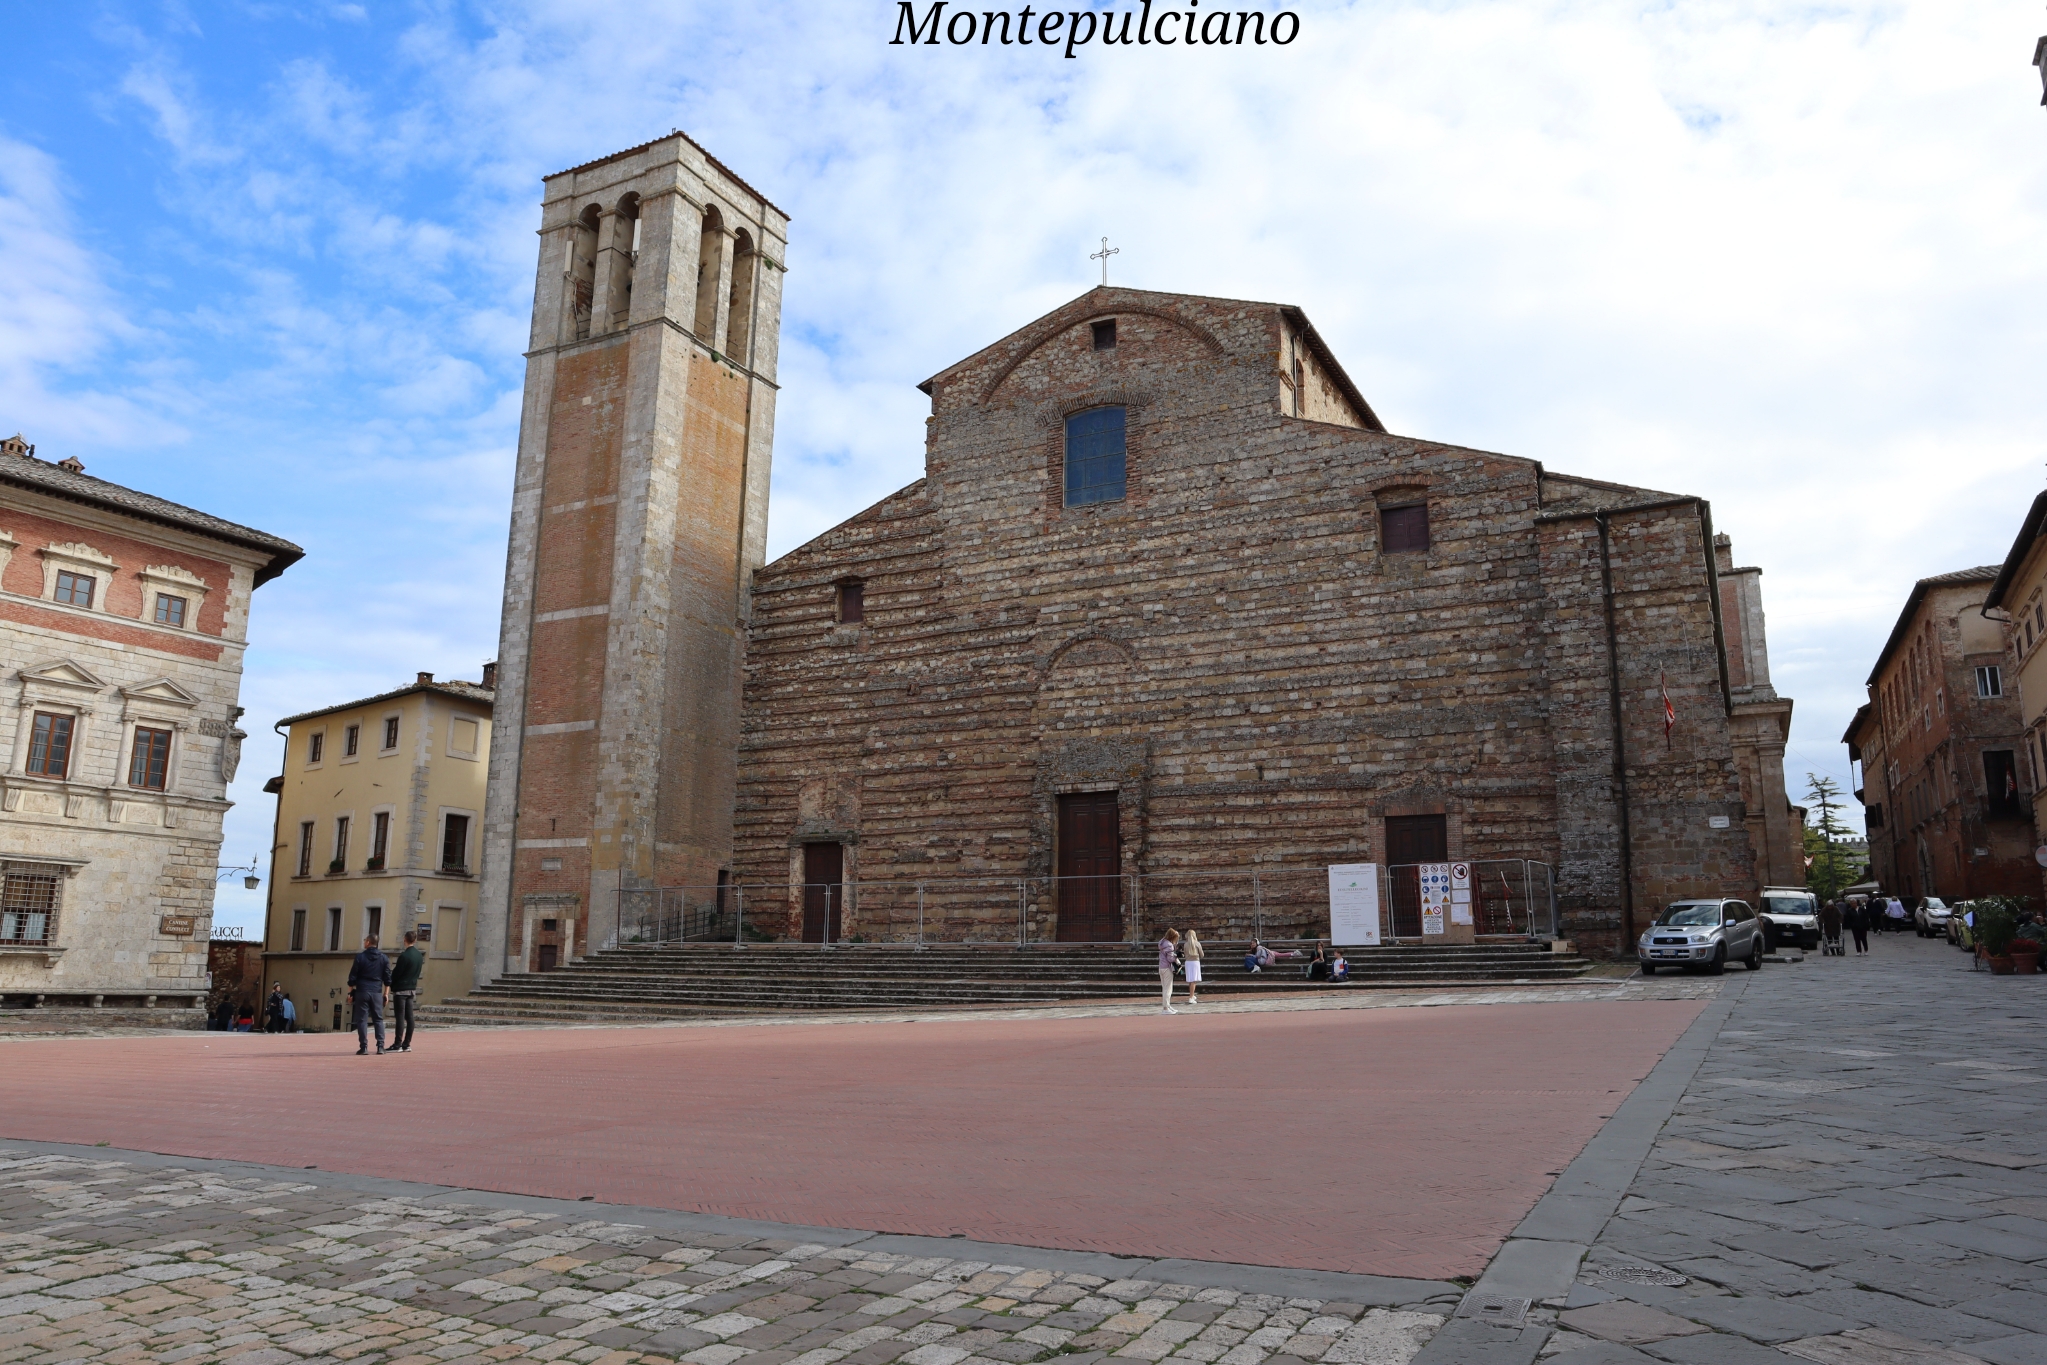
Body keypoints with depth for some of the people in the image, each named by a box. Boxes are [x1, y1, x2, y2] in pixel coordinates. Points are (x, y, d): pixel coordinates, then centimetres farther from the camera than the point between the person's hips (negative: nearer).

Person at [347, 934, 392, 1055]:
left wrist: (350, 992, 5)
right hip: (377, 992, 2)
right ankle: (380, 1047, -1)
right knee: (378, 1019, 7)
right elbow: (387, 979, 7)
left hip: (362, 992, -2)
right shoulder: (384, 958, 6)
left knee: (362, 1020, 2)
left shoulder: (360, 957, -2)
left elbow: (352, 977, -2)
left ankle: (363, 1047, -3)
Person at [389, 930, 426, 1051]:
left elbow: (396, 973, -12)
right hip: (412, 989, 7)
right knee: (409, 1017, 8)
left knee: (399, 1017, -5)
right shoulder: (419, 955, 7)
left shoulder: (404, 956, -17)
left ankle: (397, 1044, -4)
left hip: (401, 990, -7)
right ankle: (407, 1044, 10)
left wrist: (392, 986, 3)